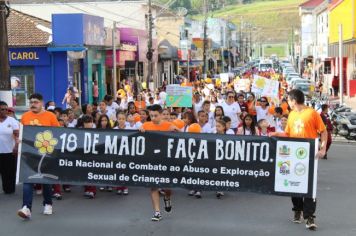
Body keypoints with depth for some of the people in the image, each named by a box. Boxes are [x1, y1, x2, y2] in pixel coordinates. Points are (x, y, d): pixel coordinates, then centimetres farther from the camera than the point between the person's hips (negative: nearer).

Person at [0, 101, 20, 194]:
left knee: (10, 171, 5)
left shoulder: (12, 120, -1)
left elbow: (17, 135, -6)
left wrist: (16, 146, -18)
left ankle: (10, 189, 15)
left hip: (10, 151, -1)